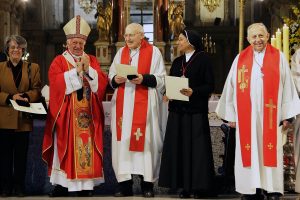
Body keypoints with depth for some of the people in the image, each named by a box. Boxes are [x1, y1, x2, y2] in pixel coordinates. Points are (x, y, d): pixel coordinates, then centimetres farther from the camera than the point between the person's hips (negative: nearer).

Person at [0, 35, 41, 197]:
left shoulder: (32, 68, 10)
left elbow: (37, 90, 3)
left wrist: (25, 96, -17)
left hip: (23, 119, 0)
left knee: (21, 154, 4)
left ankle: (19, 186, 11)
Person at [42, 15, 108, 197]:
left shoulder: (92, 60, 13)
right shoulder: (59, 61, 5)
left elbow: (102, 83, 0)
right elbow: (57, 83, -12)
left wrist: (88, 69, -13)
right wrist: (76, 71, -15)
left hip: (89, 115, 3)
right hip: (66, 115, -2)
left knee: (88, 149, 1)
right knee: (66, 149, -4)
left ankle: (86, 186, 6)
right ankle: (61, 185, 3)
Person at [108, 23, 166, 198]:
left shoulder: (153, 52, 1)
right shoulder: (121, 52, 15)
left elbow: (161, 78, -4)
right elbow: (111, 76, 14)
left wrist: (144, 79, -18)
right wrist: (116, 79, -8)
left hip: (144, 104, -4)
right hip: (123, 104, 4)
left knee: (146, 140, -4)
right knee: (123, 140, 0)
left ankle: (147, 184, 4)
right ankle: (125, 184, 6)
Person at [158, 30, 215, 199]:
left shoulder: (203, 59, -2)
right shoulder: (177, 62, 17)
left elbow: (210, 85, -6)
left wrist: (193, 92, -21)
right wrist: (167, 94, -4)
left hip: (196, 111, -6)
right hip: (177, 111, 6)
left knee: (196, 147, -4)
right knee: (179, 148, 3)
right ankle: (185, 186, 9)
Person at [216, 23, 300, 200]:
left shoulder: (279, 58, 5)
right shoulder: (240, 59, 7)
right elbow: (231, 88, 8)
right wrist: (231, 115, 4)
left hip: (270, 116, -1)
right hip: (246, 116, 1)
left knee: (270, 154, -1)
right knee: (249, 154, 2)